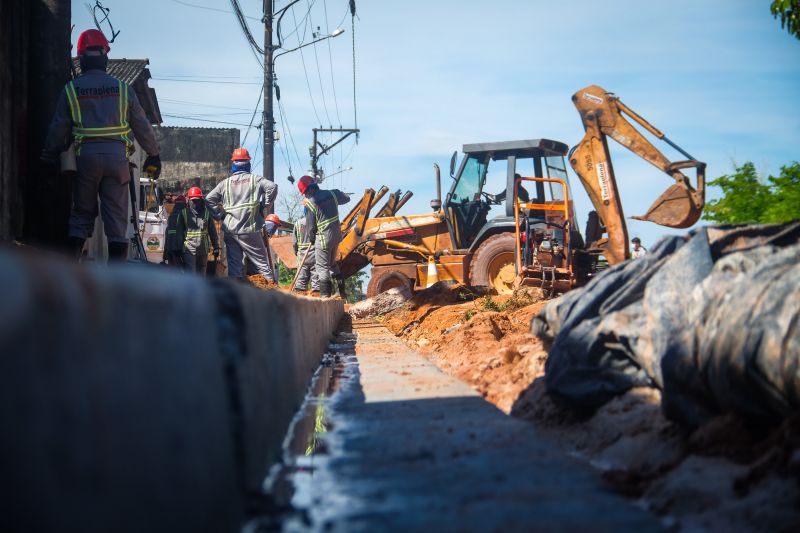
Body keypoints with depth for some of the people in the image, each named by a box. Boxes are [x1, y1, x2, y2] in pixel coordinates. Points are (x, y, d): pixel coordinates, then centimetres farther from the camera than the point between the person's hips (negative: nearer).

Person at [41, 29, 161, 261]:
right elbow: (142, 125, 10)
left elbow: (58, 129, 5)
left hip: (86, 155, 0)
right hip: (117, 155, 0)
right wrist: (153, 155, 18)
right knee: (117, 216, 2)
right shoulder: (122, 89, 9)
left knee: (82, 213, 11)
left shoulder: (71, 90, 6)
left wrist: (49, 157, 15)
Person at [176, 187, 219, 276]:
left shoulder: (207, 212, 4)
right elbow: (179, 232, 0)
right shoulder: (184, 213, -2)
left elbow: (212, 231, 7)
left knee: (201, 274, 14)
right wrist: (179, 248, -3)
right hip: (189, 249, -3)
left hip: (203, 249, 3)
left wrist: (216, 247, 5)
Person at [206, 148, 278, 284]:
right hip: (250, 229, -2)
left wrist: (220, 215, 9)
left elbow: (209, 199, 5)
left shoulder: (225, 183, 7)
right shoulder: (255, 179, 0)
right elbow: (272, 187, -13)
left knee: (234, 261, 7)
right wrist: (265, 207, -3)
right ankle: (270, 282, 0)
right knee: (260, 258, 5)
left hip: (230, 230, 2)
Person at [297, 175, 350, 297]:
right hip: (336, 234, 7)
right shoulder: (332, 194, -2)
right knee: (332, 263, 22)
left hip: (323, 238, -7)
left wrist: (310, 240, 9)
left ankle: (325, 295, 1)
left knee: (322, 267, 2)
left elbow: (310, 226, -8)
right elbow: (346, 199, 19)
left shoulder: (310, 203, -16)